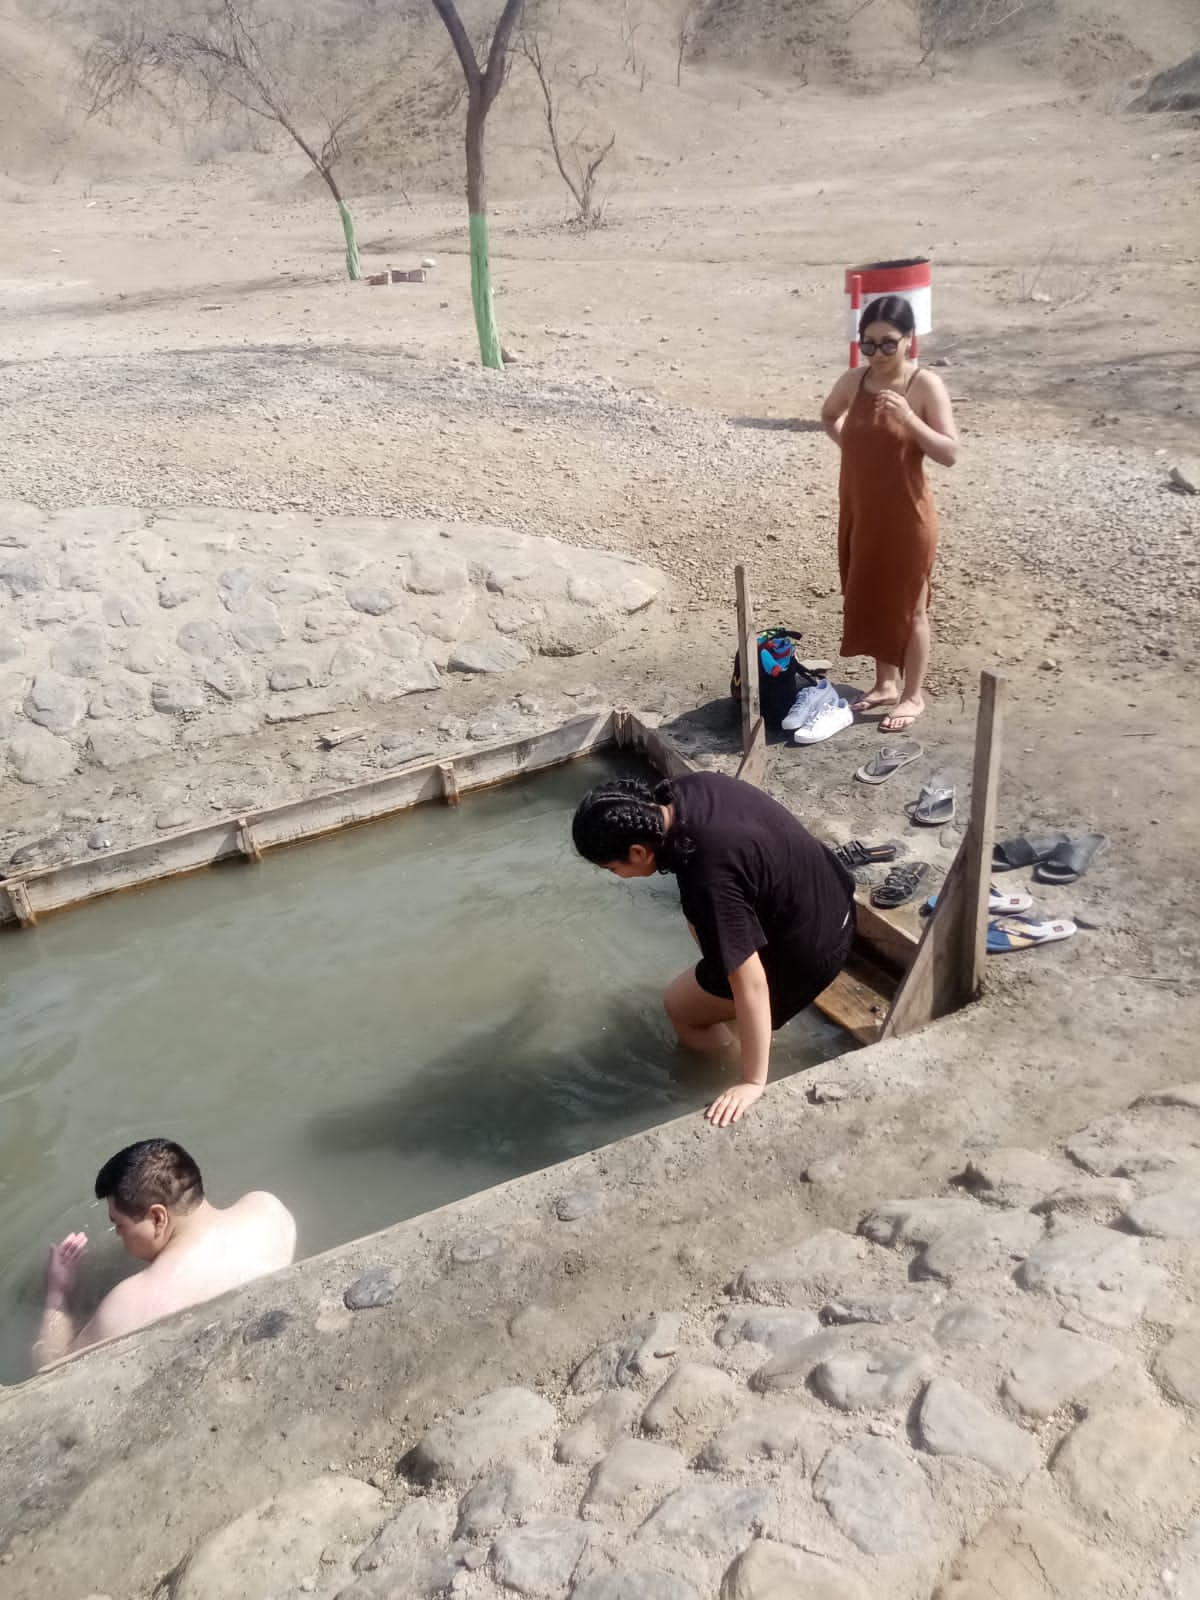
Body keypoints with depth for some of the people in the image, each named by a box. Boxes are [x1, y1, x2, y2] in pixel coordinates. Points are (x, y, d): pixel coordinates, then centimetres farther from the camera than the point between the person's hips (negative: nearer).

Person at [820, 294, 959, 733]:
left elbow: (950, 454, -17)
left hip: (906, 516, -6)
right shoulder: (853, 380, 1)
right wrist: (853, 447, 8)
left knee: (908, 606, 5)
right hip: (859, 513, 6)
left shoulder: (926, 385, -13)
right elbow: (828, 415, 23)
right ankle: (885, 683, 32)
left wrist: (909, 418, -29)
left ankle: (913, 695, 19)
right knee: (869, 600, 16)